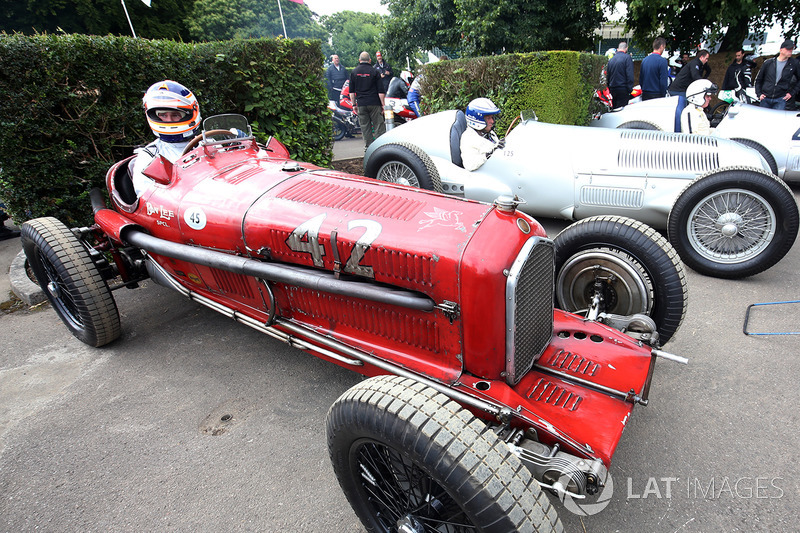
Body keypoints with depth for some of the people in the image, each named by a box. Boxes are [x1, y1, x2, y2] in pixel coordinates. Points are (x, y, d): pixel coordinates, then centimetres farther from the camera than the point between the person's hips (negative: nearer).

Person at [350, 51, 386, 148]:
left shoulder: (354, 72, 7)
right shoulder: (374, 71, -1)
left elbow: (351, 91, 9)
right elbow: (380, 91, -3)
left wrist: (354, 104, 14)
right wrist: (382, 104, 2)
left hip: (361, 104, 2)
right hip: (374, 103, -2)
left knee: (365, 126, 7)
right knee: (378, 125, 1)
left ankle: (369, 146, 7)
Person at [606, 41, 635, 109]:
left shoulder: (611, 59, 13)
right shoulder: (627, 57, -6)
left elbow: (607, 76, 18)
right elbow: (630, 75, -12)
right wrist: (630, 89, -8)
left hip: (613, 89, 6)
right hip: (623, 89, -6)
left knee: (614, 109, 12)